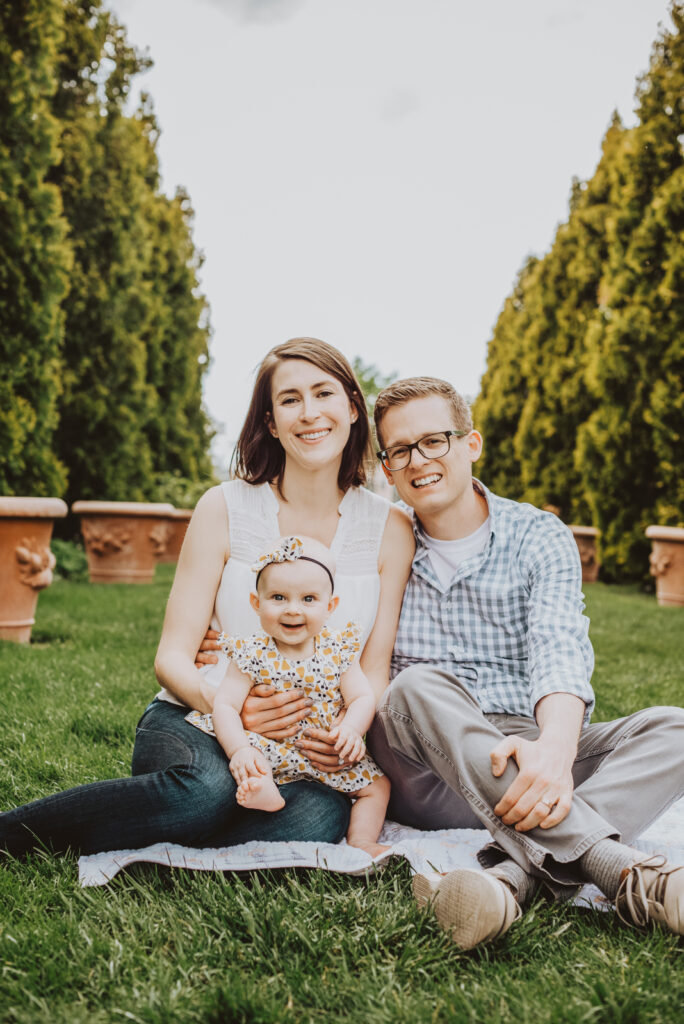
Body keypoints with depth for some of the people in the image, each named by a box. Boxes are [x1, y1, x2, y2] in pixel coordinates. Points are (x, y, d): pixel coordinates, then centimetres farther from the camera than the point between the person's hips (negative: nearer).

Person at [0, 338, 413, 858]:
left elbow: (376, 670, 1)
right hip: (194, 722, -1)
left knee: (321, 818, -33)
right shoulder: (225, 508, -2)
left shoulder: (389, 527, 1)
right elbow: (173, 657, -3)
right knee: (207, 788, -36)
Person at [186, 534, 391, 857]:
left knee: (377, 783, -4)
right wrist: (239, 750, -33)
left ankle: (361, 840, 3)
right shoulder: (252, 654, -9)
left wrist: (351, 728, -27)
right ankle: (262, 787, -44)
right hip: (271, 751, -2)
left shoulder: (337, 651, -2)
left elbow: (363, 697, -5)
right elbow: (225, 705, -16)